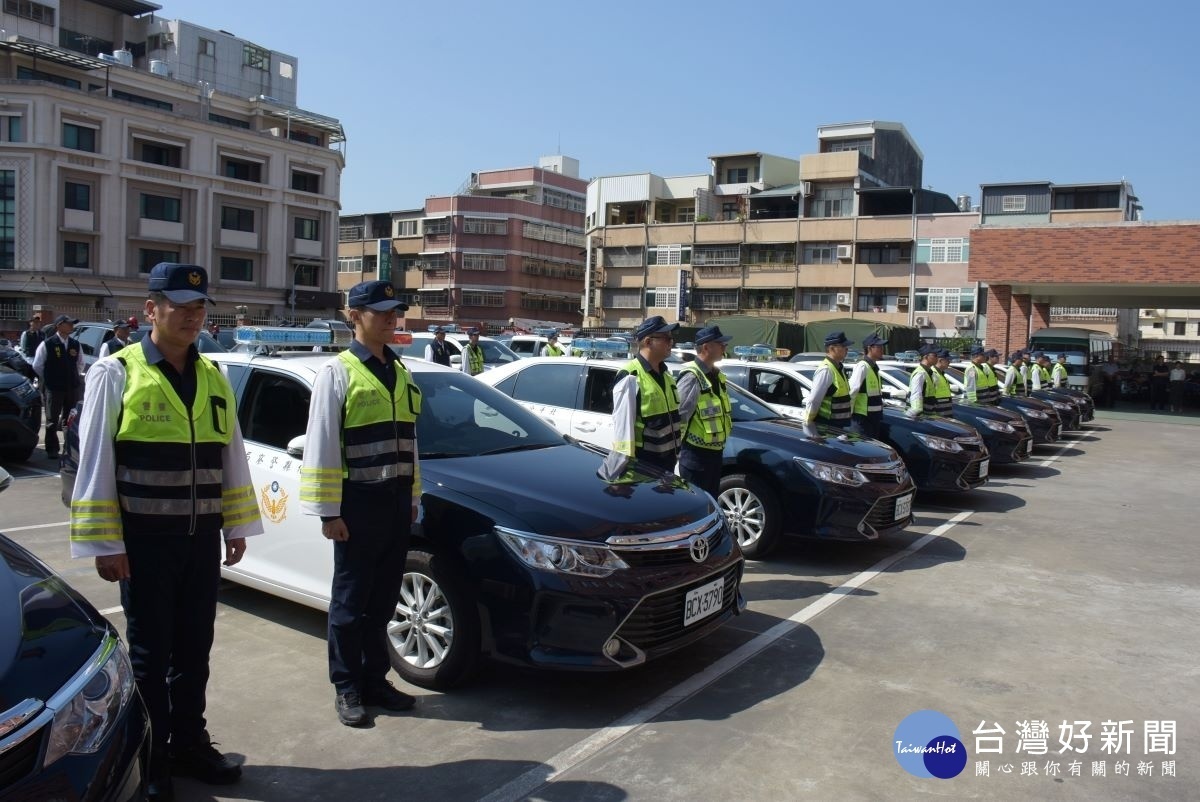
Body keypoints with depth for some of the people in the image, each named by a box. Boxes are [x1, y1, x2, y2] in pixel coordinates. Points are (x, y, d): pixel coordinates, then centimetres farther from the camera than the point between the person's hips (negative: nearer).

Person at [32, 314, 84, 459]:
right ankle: (52, 449, 10)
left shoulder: (75, 344, 5)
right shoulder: (47, 344, -8)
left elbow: (80, 363, 19)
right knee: (52, 420, 2)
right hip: (53, 388, -4)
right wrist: (45, 382, 5)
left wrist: (76, 378, 12)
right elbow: (37, 366, -1)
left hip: (72, 387, 4)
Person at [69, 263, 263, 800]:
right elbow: (95, 464, -9)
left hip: (202, 539, 5)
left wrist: (237, 526, 8)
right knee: (150, 654, 7)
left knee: (193, 650, 15)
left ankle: (188, 744, 31)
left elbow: (232, 455, 11)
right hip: (144, 540, -4)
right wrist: (105, 544, -12)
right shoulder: (115, 373, -7)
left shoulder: (213, 377, 9)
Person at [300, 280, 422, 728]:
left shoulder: (399, 372, 12)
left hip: (396, 499, 6)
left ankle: (375, 680, 28)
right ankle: (347, 689, 19)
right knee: (351, 600, 5)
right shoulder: (338, 372, -8)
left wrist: (413, 496, 16)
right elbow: (322, 445, -11)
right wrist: (329, 511, -13)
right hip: (359, 500, -6)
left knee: (383, 599, 14)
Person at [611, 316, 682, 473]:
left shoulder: (665, 373, 10)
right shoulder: (631, 378, -18)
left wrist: (676, 452, 17)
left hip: (668, 459, 9)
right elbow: (623, 425, -20)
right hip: (643, 462, -8)